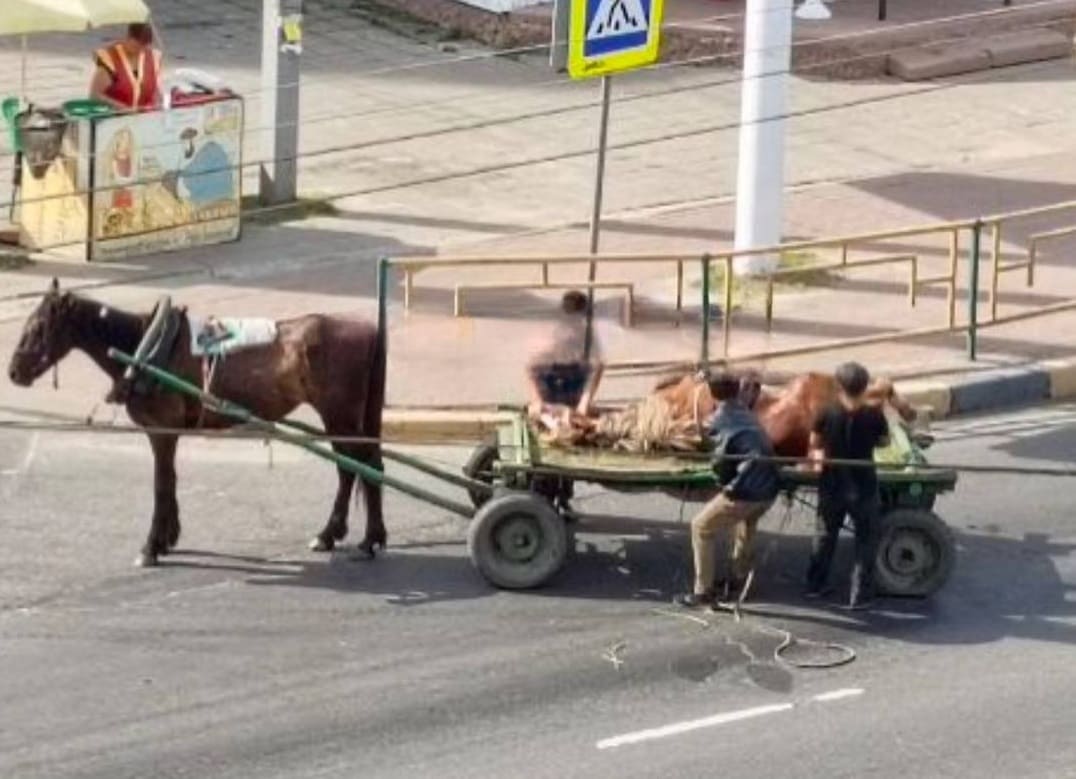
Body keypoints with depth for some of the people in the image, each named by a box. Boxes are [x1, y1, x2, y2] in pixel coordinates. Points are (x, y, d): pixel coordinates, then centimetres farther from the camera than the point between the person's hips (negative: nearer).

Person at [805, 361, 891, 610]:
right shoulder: (874, 415, -15)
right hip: (863, 486, -2)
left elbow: (815, 443, 2)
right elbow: (884, 441, 1)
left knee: (825, 535, 22)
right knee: (865, 540, 11)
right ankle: (859, 596, 9)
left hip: (832, 485, 2)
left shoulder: (827, 414, -12)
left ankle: (816, 584, 32)